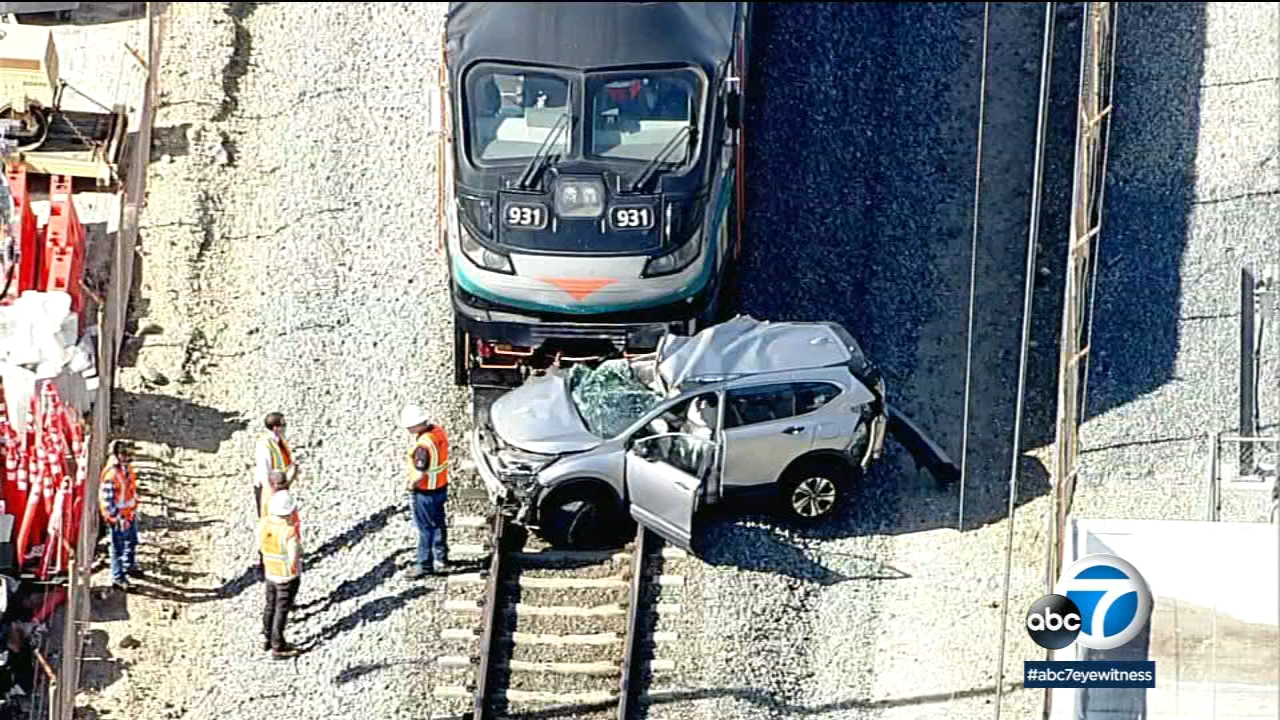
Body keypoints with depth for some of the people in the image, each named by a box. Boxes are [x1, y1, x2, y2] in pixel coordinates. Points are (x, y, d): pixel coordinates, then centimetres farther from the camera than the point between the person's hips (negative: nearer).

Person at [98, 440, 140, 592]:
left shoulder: (127, 469, 0)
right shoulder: (111, 474, -28)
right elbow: (107, 498, -25)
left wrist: (134, 509, 21)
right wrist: (117, 517, -23)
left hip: (130, 513, 9)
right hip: (118, 516, -9)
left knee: (132, 541, 27)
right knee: (118, 547, 3)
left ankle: (129, 565, 50)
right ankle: (117, 578, 15)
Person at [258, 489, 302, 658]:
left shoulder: (263, 523, -16)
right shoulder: (290, 532, -33)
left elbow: (260, 546, 0)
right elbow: (294, 558, -25)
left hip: (270, 572, 6)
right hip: (287, 577, -6)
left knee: (270, 605, 25)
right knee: (282, 610, 11)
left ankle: (267, 639, 41)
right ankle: (278, 647, 25)